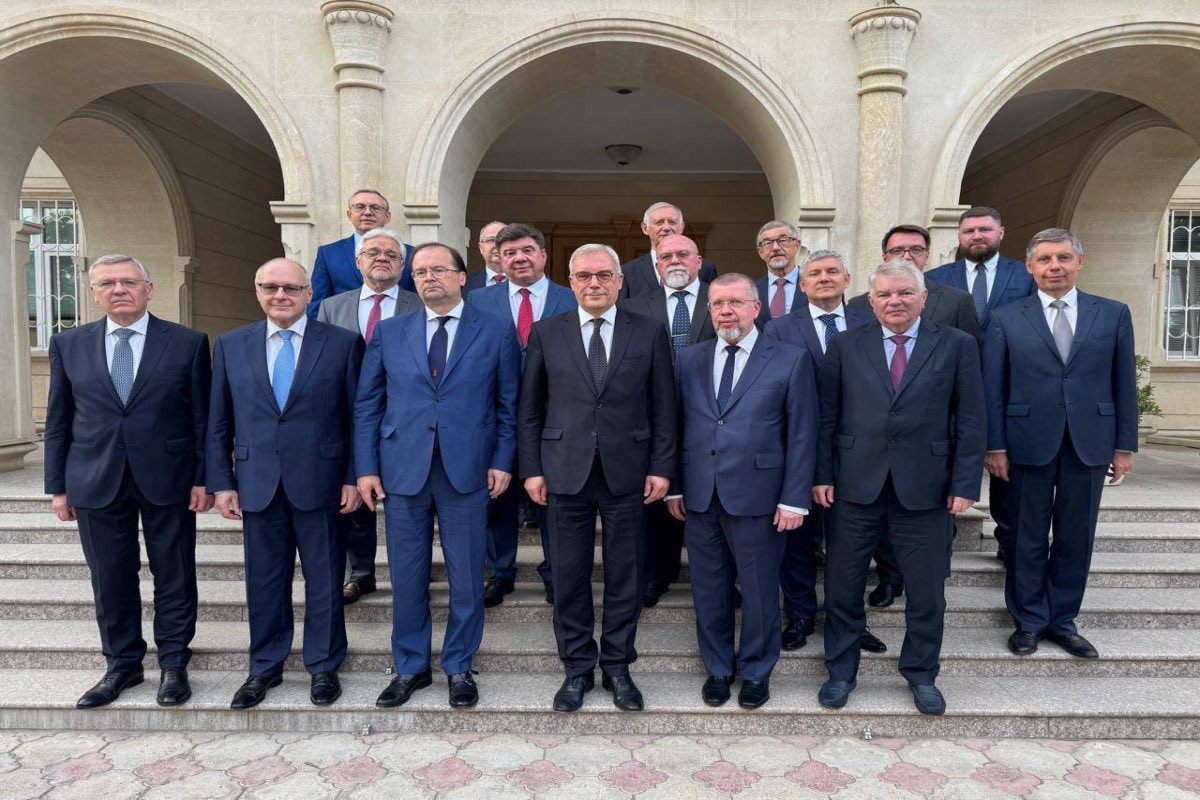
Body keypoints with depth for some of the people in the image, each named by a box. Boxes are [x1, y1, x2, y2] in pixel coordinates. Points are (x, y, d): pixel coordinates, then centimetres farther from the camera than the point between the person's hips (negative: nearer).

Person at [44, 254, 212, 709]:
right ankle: (122, 664, 27)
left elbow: (203, 417, -1)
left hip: (168, 479, -2)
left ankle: (173, 664, 21)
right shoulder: (68, 345, 7)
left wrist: (204, 478, -4)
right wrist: (58, 485, 6)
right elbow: (58, 421, 9)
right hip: (97, 482, 2)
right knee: (110, 580, 10)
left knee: (174, 577, 7)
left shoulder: (188, 343, -1)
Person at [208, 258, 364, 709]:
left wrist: (353, 478, -5)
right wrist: (221, 482, 3)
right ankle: (265, 668, 31)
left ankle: (324, 667, 26)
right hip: (257, 484, 2)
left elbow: (357, 416, -1)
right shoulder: (231, 346, 6)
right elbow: (218, 424, 8)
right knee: (264, 580, 13)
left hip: (319, 482, -2)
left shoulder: (343, 343, -1)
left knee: (324, 579, 9)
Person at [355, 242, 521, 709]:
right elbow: (367, 405, 8)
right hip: (403, 470, 2)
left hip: (466, 470, -1)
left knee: (466, 578, 7)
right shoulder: (389, 333, 8)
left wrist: (502, 461, -5)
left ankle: (459, 668, 25)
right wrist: (366, 468, 1)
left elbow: (508, 405, 3)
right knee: (406, 577, 10)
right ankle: (410, 667, 28)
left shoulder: (495, 332, 4)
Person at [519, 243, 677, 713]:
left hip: (627, 474, 0)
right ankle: (577, 669, 25)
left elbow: (663, 407, 4)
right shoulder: (546, 333, 5)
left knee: (625, 576, 9)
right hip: (565, 474, 0)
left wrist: (661, 467, -2)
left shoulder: (649, 333, 4)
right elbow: (530, 408, 6)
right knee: (569, 577, 8)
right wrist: (532, 469, 0)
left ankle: (617, 667, 27)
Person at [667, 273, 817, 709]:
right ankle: (718, 668, 34)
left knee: (759, 590, 10)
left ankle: (756, 671, 32)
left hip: (757, 497, -3)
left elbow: (802, 435, -4)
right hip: (699, 497, 3)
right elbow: (675, 426, 9)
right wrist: (674, 487, 5)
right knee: (709, 588, 14)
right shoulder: (688, 360, 8)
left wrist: (794, 499, -8)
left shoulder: (791, 360, -2)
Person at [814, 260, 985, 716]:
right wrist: (823, 475, -2)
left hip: (925, 489, 0)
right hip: (856, 486, 1)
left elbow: (970, 421, 1)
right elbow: (827, 417, 3)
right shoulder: (846, 347, 4)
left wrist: (964, 485, -5)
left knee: (927, 592, 11)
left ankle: (921, 675, 33)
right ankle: (841, 672, 28)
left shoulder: (956, 346, 2)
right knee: (842, 587, 9)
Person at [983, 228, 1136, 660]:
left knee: (1076, 539, 10)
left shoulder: (1114, 314, 6)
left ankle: (1062, 621, 25)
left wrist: (1125, 444, 4)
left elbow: (1123, 383, 7)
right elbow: (993, 388, -1)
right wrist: (995, 446, -5)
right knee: (1028, 539, 8)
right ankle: (1028, 621, 22)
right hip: (1029, 443, -1)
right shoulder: (1005, 319, 1)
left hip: (1090, 444, 2)